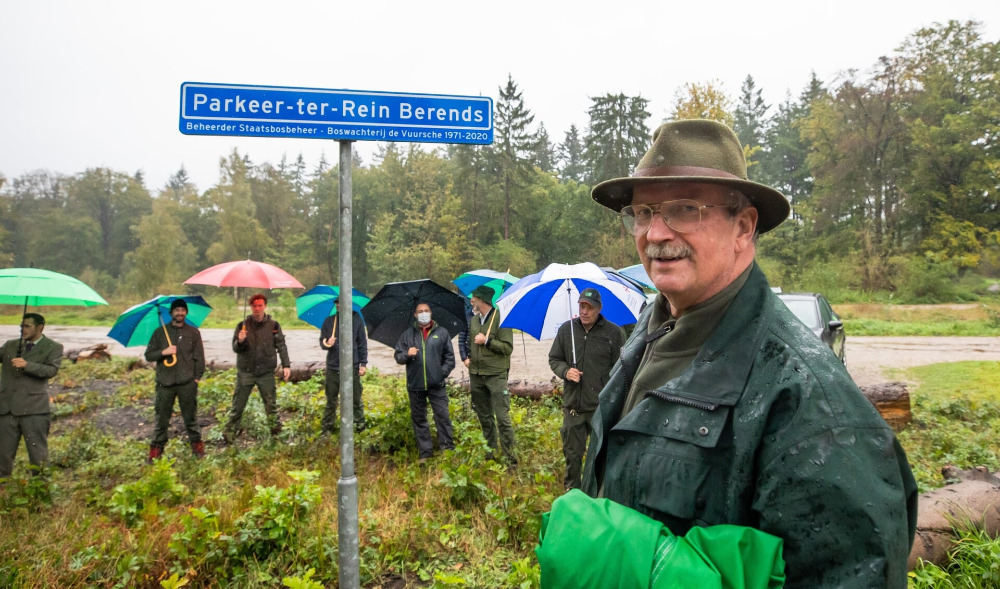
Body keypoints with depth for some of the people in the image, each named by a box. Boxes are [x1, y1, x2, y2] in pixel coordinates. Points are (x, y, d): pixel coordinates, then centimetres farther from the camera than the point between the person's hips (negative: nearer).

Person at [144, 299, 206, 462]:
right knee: (161, 418, 4)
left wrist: (197, 377, 0)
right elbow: (148, 355, 7)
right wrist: (163, 352, -11)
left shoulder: (194, 332, 7)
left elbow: (199, 357, 7)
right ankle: (156, 449, 16)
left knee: (190, 416, 7)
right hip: (165, 382, 1)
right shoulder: (160, 332, 8)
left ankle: (196, 444, 20)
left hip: (187, 383, 0)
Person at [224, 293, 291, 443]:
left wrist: (286, 365, -6)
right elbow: (235, 348, 1)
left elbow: (281, 347, 4)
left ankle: (276, 432, 15)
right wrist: (240, 341, -22)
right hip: (245, 373, 0)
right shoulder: (242, 325, 2)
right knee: (237, 406, 4)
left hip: (266, 373, 0)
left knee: (271, 405, 4)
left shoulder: (273, 325, 2)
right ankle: (228, 436, 11)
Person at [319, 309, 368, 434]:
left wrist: (363, 363, -2)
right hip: (333, 367, 1)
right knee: (331, 400, 9)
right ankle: (328, 427, 20)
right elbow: (321, 341, 8)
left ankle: (360, 425, 23)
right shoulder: (329, 321, 4)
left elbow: (362, 343, 2)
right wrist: (327, 344, -16)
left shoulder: (356, 319, 0)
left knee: (356, 399, 9)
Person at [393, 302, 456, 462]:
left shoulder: (442, 333, 5)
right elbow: (397, 356, 6)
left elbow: (450, 357, 5)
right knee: (419, 419, 7)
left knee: (442, 416, -3)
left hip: (436, 384, -2)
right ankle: (424, 452, 16)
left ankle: (447, 449, 7)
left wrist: (443, 373, -5)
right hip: (415, 384, 2)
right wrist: (407, 354, -14)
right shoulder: (407, 334, 8)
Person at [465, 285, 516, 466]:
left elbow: (508, 348, -12)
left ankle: (510, 456, -2)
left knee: (502, 417, -8)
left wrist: (487, 341, -16)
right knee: (484, 417, 12)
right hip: (477, 376, 7)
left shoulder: (500, 318, -8)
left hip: (496, 375, -7)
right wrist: (468, 358, 13)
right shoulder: (473, 320, 15)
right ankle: (490, 452, 22)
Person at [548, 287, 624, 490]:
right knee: (572, 453, 13)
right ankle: (571, 491, 31)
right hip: (573, 405, 3)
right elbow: (554, 359, 15)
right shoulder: (566, 329, 5)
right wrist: (565, 371, -7)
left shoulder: (613, 332, -4)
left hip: (603, 407, -3)